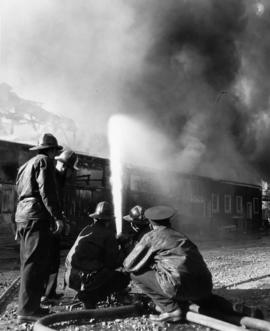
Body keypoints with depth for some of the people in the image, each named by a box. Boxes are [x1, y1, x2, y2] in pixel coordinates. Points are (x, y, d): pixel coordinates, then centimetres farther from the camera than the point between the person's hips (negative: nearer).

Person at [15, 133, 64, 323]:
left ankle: (28, 305, 17)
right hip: (37, 216, -10)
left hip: (22, 215, 10)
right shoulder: (44, 161, -2)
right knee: (36, 263, -10)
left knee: (29, 262, 12)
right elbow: (47, 191, -15)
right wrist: (57, 216, -18)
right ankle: (27, 309, -10)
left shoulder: (26, 165, 26)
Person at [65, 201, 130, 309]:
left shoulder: (86, 229, 14)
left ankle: (86, 292, 11)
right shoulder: (108, 234, -5)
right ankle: (90, 295, -6)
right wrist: (122, 254, 17)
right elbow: (113, 262, -4)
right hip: (85, 278, -8)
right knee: (124, 279, 3)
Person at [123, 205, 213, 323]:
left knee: (136, 274, 9)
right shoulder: (181, 236, 23)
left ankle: (171, 310, 2)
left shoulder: (151, 236, 6)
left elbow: (129, 265, 11)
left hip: (181, 288, -7)